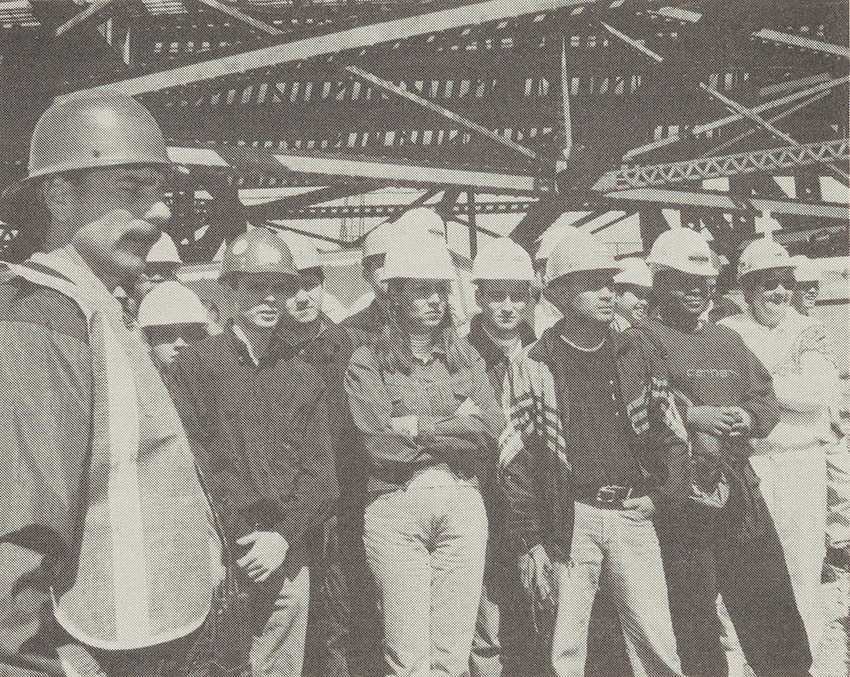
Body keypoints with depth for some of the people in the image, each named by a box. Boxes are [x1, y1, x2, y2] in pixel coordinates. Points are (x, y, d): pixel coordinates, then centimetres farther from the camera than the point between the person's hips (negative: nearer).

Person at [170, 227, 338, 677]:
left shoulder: (305, 378, 12)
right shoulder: (193, 365, 2)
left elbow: (322, 475, 7)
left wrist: (283, 537, -8)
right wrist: (239, 540, -12)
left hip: (286, 561, 3)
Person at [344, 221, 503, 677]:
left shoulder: (466, 358, 15)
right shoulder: (366, 363, 4)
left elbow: (490, 430, 1)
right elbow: (381, 445, -8)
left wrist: (419, 427, -7)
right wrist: (456, 426, -3)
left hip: (463, 506, 3)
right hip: (395, 507, -3)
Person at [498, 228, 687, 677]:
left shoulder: (636, 353, 8)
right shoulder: (532, 366, -2)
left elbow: (671, 432, 16)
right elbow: (516, 460, -2)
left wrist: (661, 496, 3)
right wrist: (530, 540, -5)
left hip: (632, 515, 2)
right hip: (570, 520, -2)